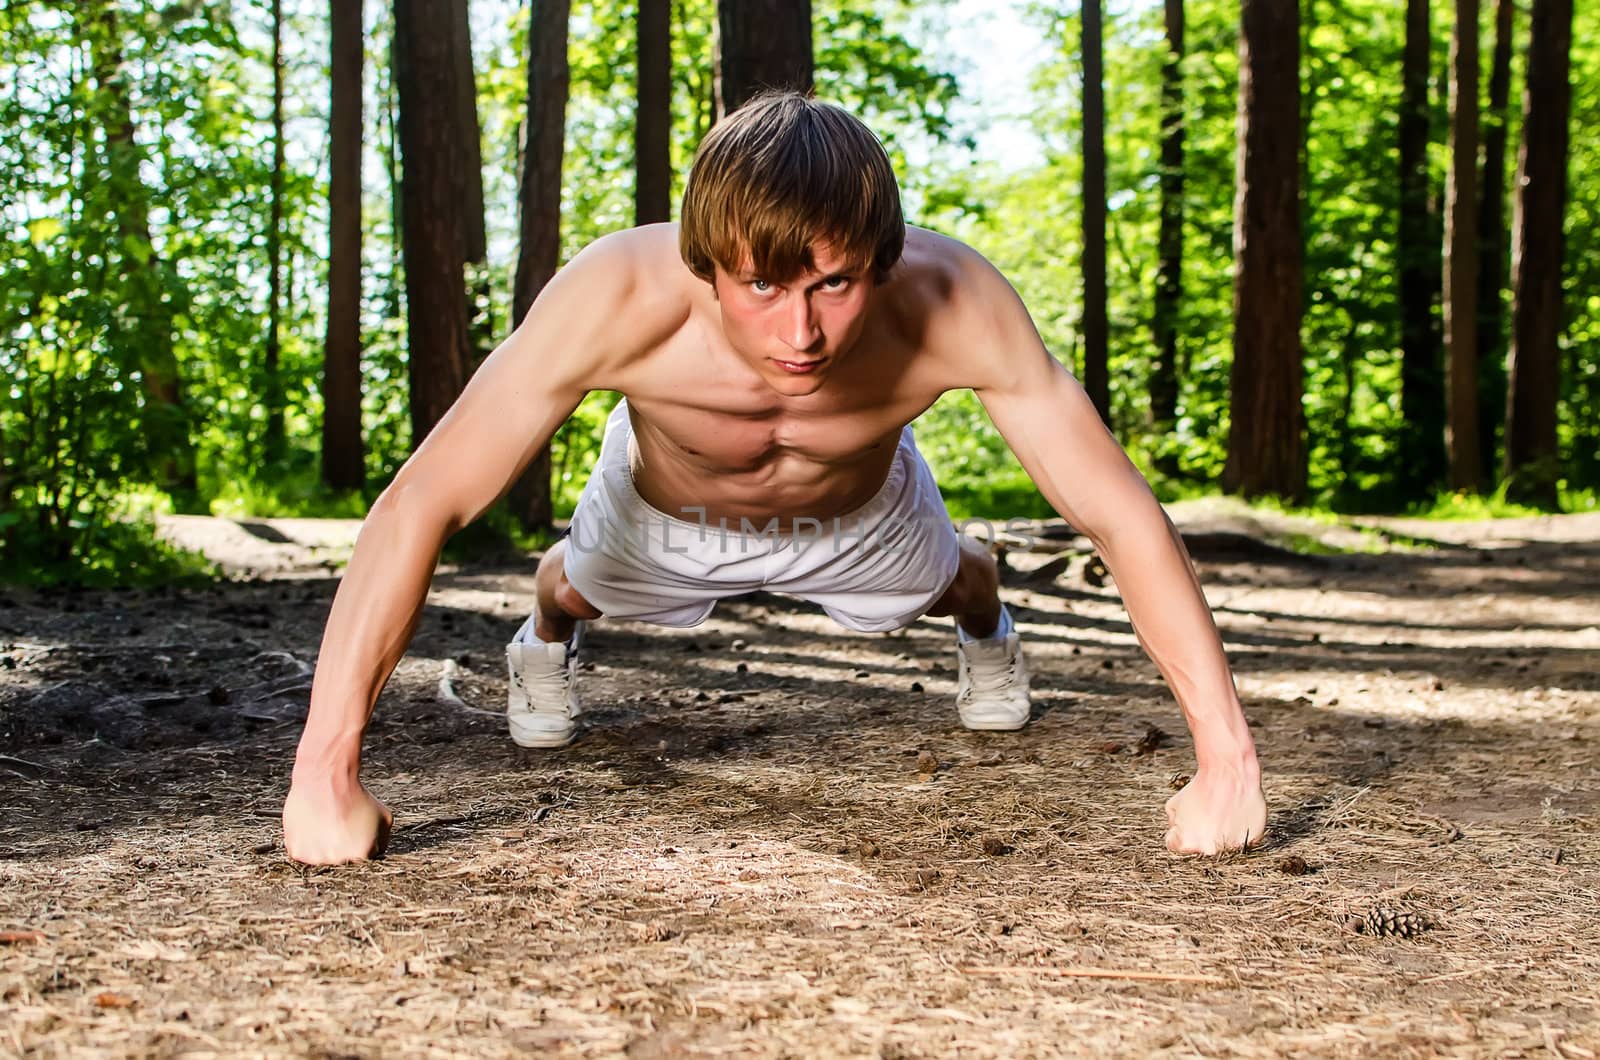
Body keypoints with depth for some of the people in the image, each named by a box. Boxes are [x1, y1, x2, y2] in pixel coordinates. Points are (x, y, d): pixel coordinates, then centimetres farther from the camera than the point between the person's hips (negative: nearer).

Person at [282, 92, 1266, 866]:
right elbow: (419, 505, -46)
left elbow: (1126, 520, -37)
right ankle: (547, 638, 68)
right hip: (667, 514, -1)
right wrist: (325, 771, -51)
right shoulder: (619, 297, -48)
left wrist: (1226, 759, -42)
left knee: (943, 579, 32)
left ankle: (985, 623, 68)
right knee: (582, 584, 32)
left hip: (861, 519, 1)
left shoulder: (956, 307, -45)